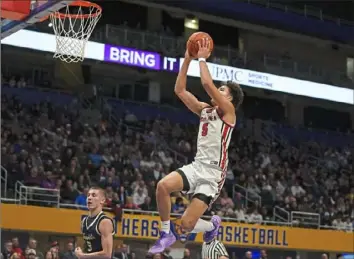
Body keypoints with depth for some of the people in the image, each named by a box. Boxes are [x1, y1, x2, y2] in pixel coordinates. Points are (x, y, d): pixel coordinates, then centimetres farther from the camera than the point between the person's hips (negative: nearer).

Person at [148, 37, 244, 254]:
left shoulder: (228, 111, -5)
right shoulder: (205, 110, 15)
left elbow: (207, 83, -18)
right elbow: (180, 90, 13)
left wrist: (202, 59, -7)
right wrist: (187, 60, 8)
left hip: (213, 174, -6)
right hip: (197, 166, 6)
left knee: (187, 224, -13)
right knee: (163, 185, -24)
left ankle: (212, 225, 24)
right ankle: (167, 233, -5)